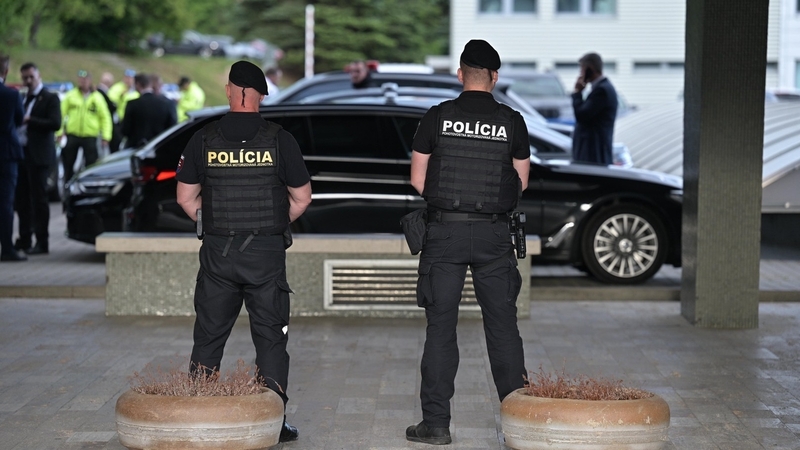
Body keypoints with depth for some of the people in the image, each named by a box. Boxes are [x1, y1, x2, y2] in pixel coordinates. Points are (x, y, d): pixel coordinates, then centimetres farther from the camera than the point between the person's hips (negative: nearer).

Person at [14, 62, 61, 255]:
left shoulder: (50, 98, -5)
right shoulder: (23, 99, 18)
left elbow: (55, 123, -18)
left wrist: (29, 120, -22)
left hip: (38, 156, -7)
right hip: (22, 152, 7)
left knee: (38, 199, -5)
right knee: (22, 199, 9)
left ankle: (42, 242, -1)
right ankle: (24, 239, 17)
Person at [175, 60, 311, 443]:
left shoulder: (203, 139, 0)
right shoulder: (279, 140, -4)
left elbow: (185, 198, 6)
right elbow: (302, 198, 3)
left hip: (217, 252, 1)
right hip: (266, 252, -1)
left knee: (208, 336, 11)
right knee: (270, 336, 6)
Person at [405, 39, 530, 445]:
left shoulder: (437, 118, -2)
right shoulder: (512, 122, 0)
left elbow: (417, 181, 2)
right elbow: (521, 183, 9)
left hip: (444, 231, -1)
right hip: (493, 234, 1)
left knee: (440, 327, 2)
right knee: (503, 325, 8)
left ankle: (436, 423, 2)